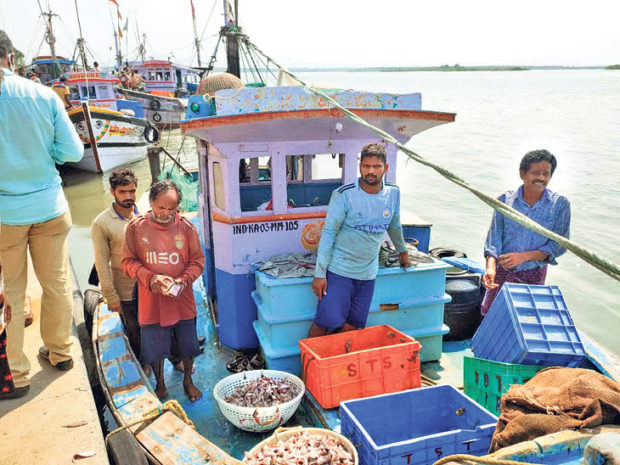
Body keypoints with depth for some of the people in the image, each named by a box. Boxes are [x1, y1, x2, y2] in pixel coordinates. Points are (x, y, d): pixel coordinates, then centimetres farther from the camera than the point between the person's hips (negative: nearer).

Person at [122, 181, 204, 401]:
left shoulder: (186, 227, -6)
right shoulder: (136, 227, -7)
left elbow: (198, 261, 0)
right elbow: (128, 261, -3)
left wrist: (183, 280, -18)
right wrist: (150, 278, -19)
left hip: (182, 301, 1)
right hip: (151, 302, 0)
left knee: (187, 346, 15)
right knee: (154, 348, 14)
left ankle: (188, 381, 40)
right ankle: (160, 385, 39)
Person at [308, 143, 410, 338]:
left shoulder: (393, 194, 3)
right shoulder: (344, 195, -11)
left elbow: (394, 225, 23)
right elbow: (328, 233, -9)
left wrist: (402, 251, 36)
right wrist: (319, 274, -11)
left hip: (367, 273, 4)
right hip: (339, 270, -4)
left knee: (351, 327, 3)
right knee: (327, 321, -9)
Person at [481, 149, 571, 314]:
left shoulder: (560, 204, -4)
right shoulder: (505, 200, -3)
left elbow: (559, 244, -5)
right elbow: (494, 237, -5)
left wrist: (524, 256, -17)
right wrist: (491, 266, -22)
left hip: (534, 276, 0)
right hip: (502, 272, 1)